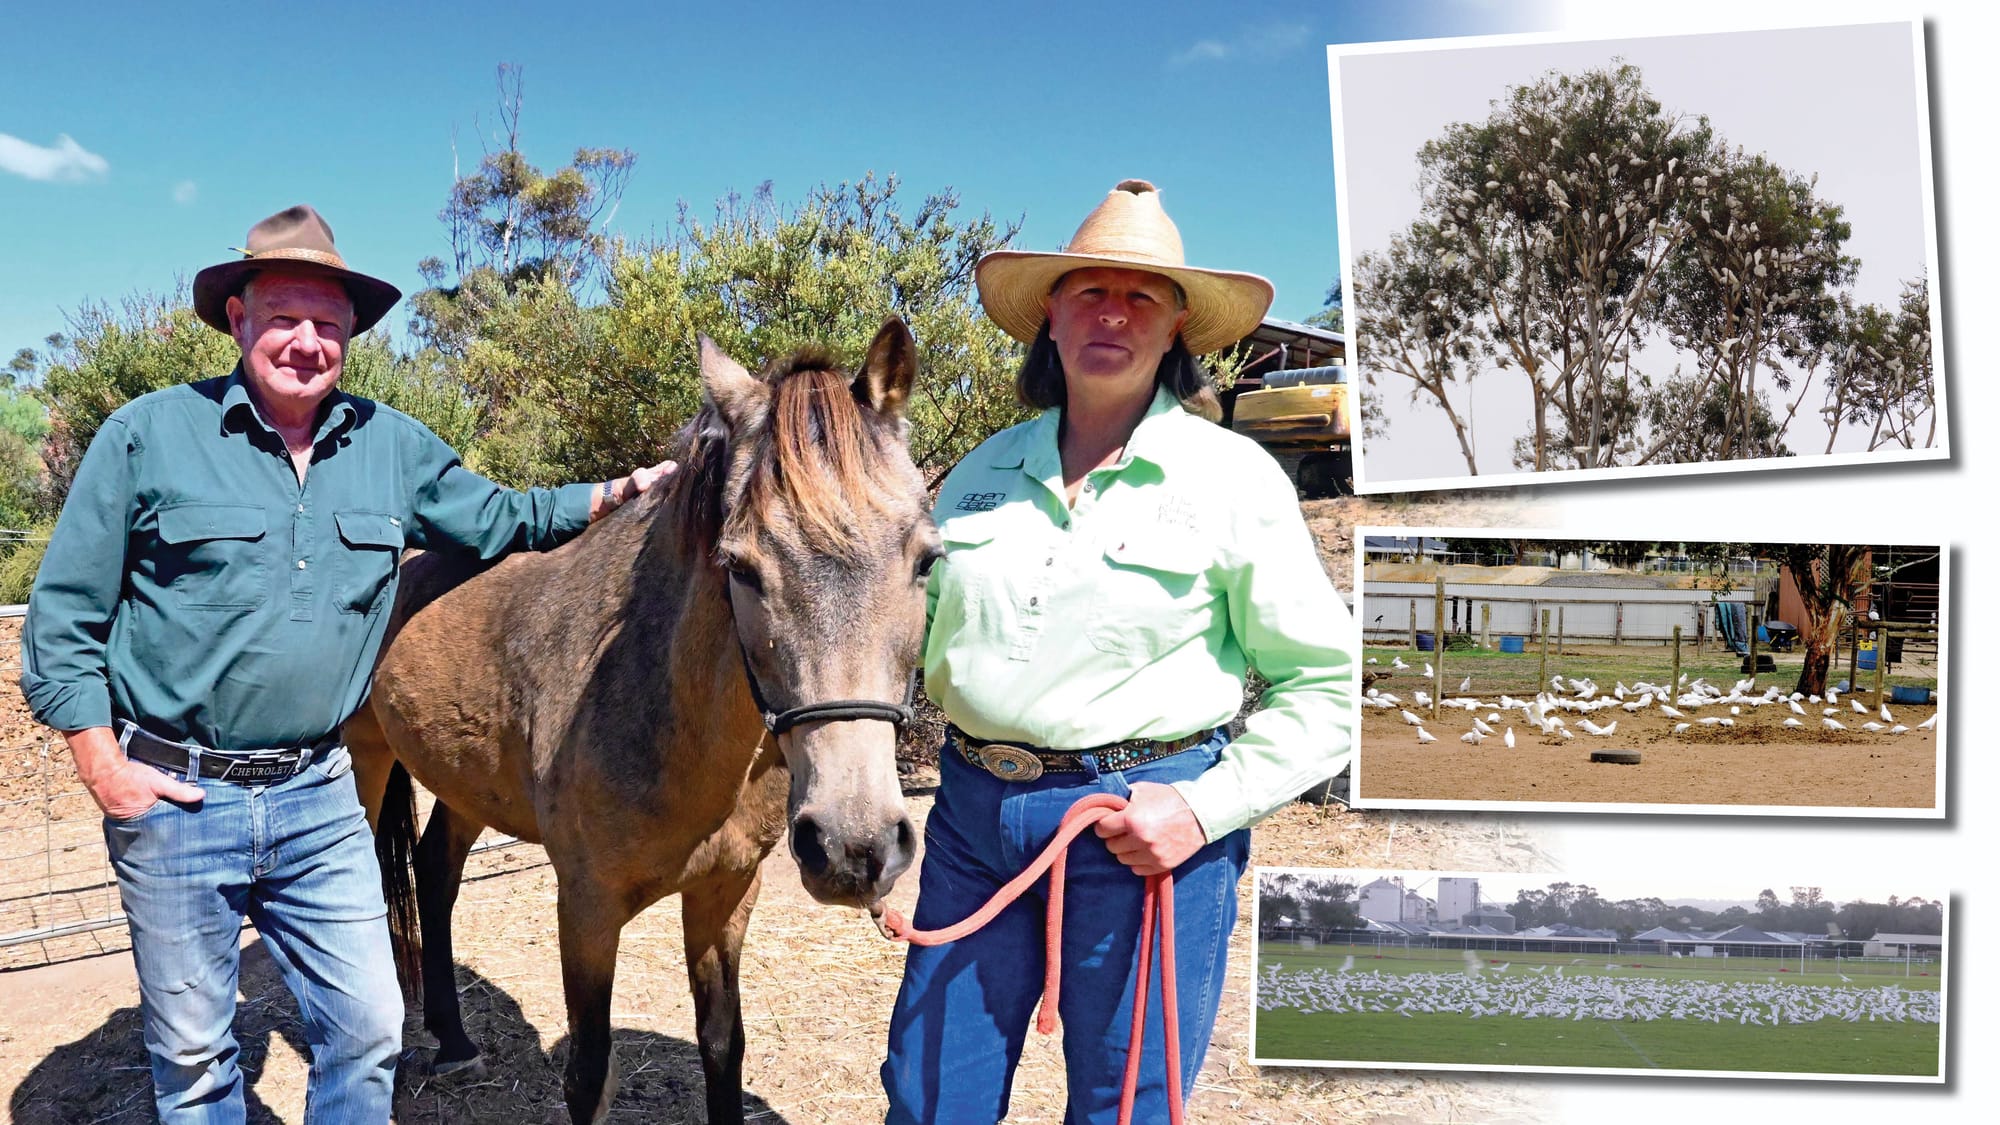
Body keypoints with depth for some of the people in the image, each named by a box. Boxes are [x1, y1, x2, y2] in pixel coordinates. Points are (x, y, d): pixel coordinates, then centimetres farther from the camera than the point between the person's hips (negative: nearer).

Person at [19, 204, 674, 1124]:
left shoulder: (393, 446, 3)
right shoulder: (149, 434, -7)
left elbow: (501, 520, 14)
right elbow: (63, 616, -3)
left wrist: (623, 490, 1)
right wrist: (103, 767, -8)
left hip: (318, 797, 3)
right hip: (172, 797, -2)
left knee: (367, 1028, 7)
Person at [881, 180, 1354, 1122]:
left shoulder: (1234, 476, -5)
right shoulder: (983, 473, 9)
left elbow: (1324, 685, -5)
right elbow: (923, 637, 20)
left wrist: (1207, 807, -14)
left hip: (1142, 822, -4)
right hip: (974, 809, 4)